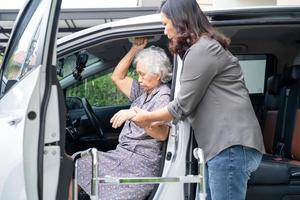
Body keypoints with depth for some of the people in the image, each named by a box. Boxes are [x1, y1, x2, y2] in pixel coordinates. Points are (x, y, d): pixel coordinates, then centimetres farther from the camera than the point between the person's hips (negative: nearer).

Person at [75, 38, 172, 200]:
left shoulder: (163, 96, -10)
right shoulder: (143, 91, 17)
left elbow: (162, 134, -24)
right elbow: (117, 77, 22)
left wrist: (135, 114, -36)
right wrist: (135, 50, 15)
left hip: (140, 163, -9)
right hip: (121, 154, 9)